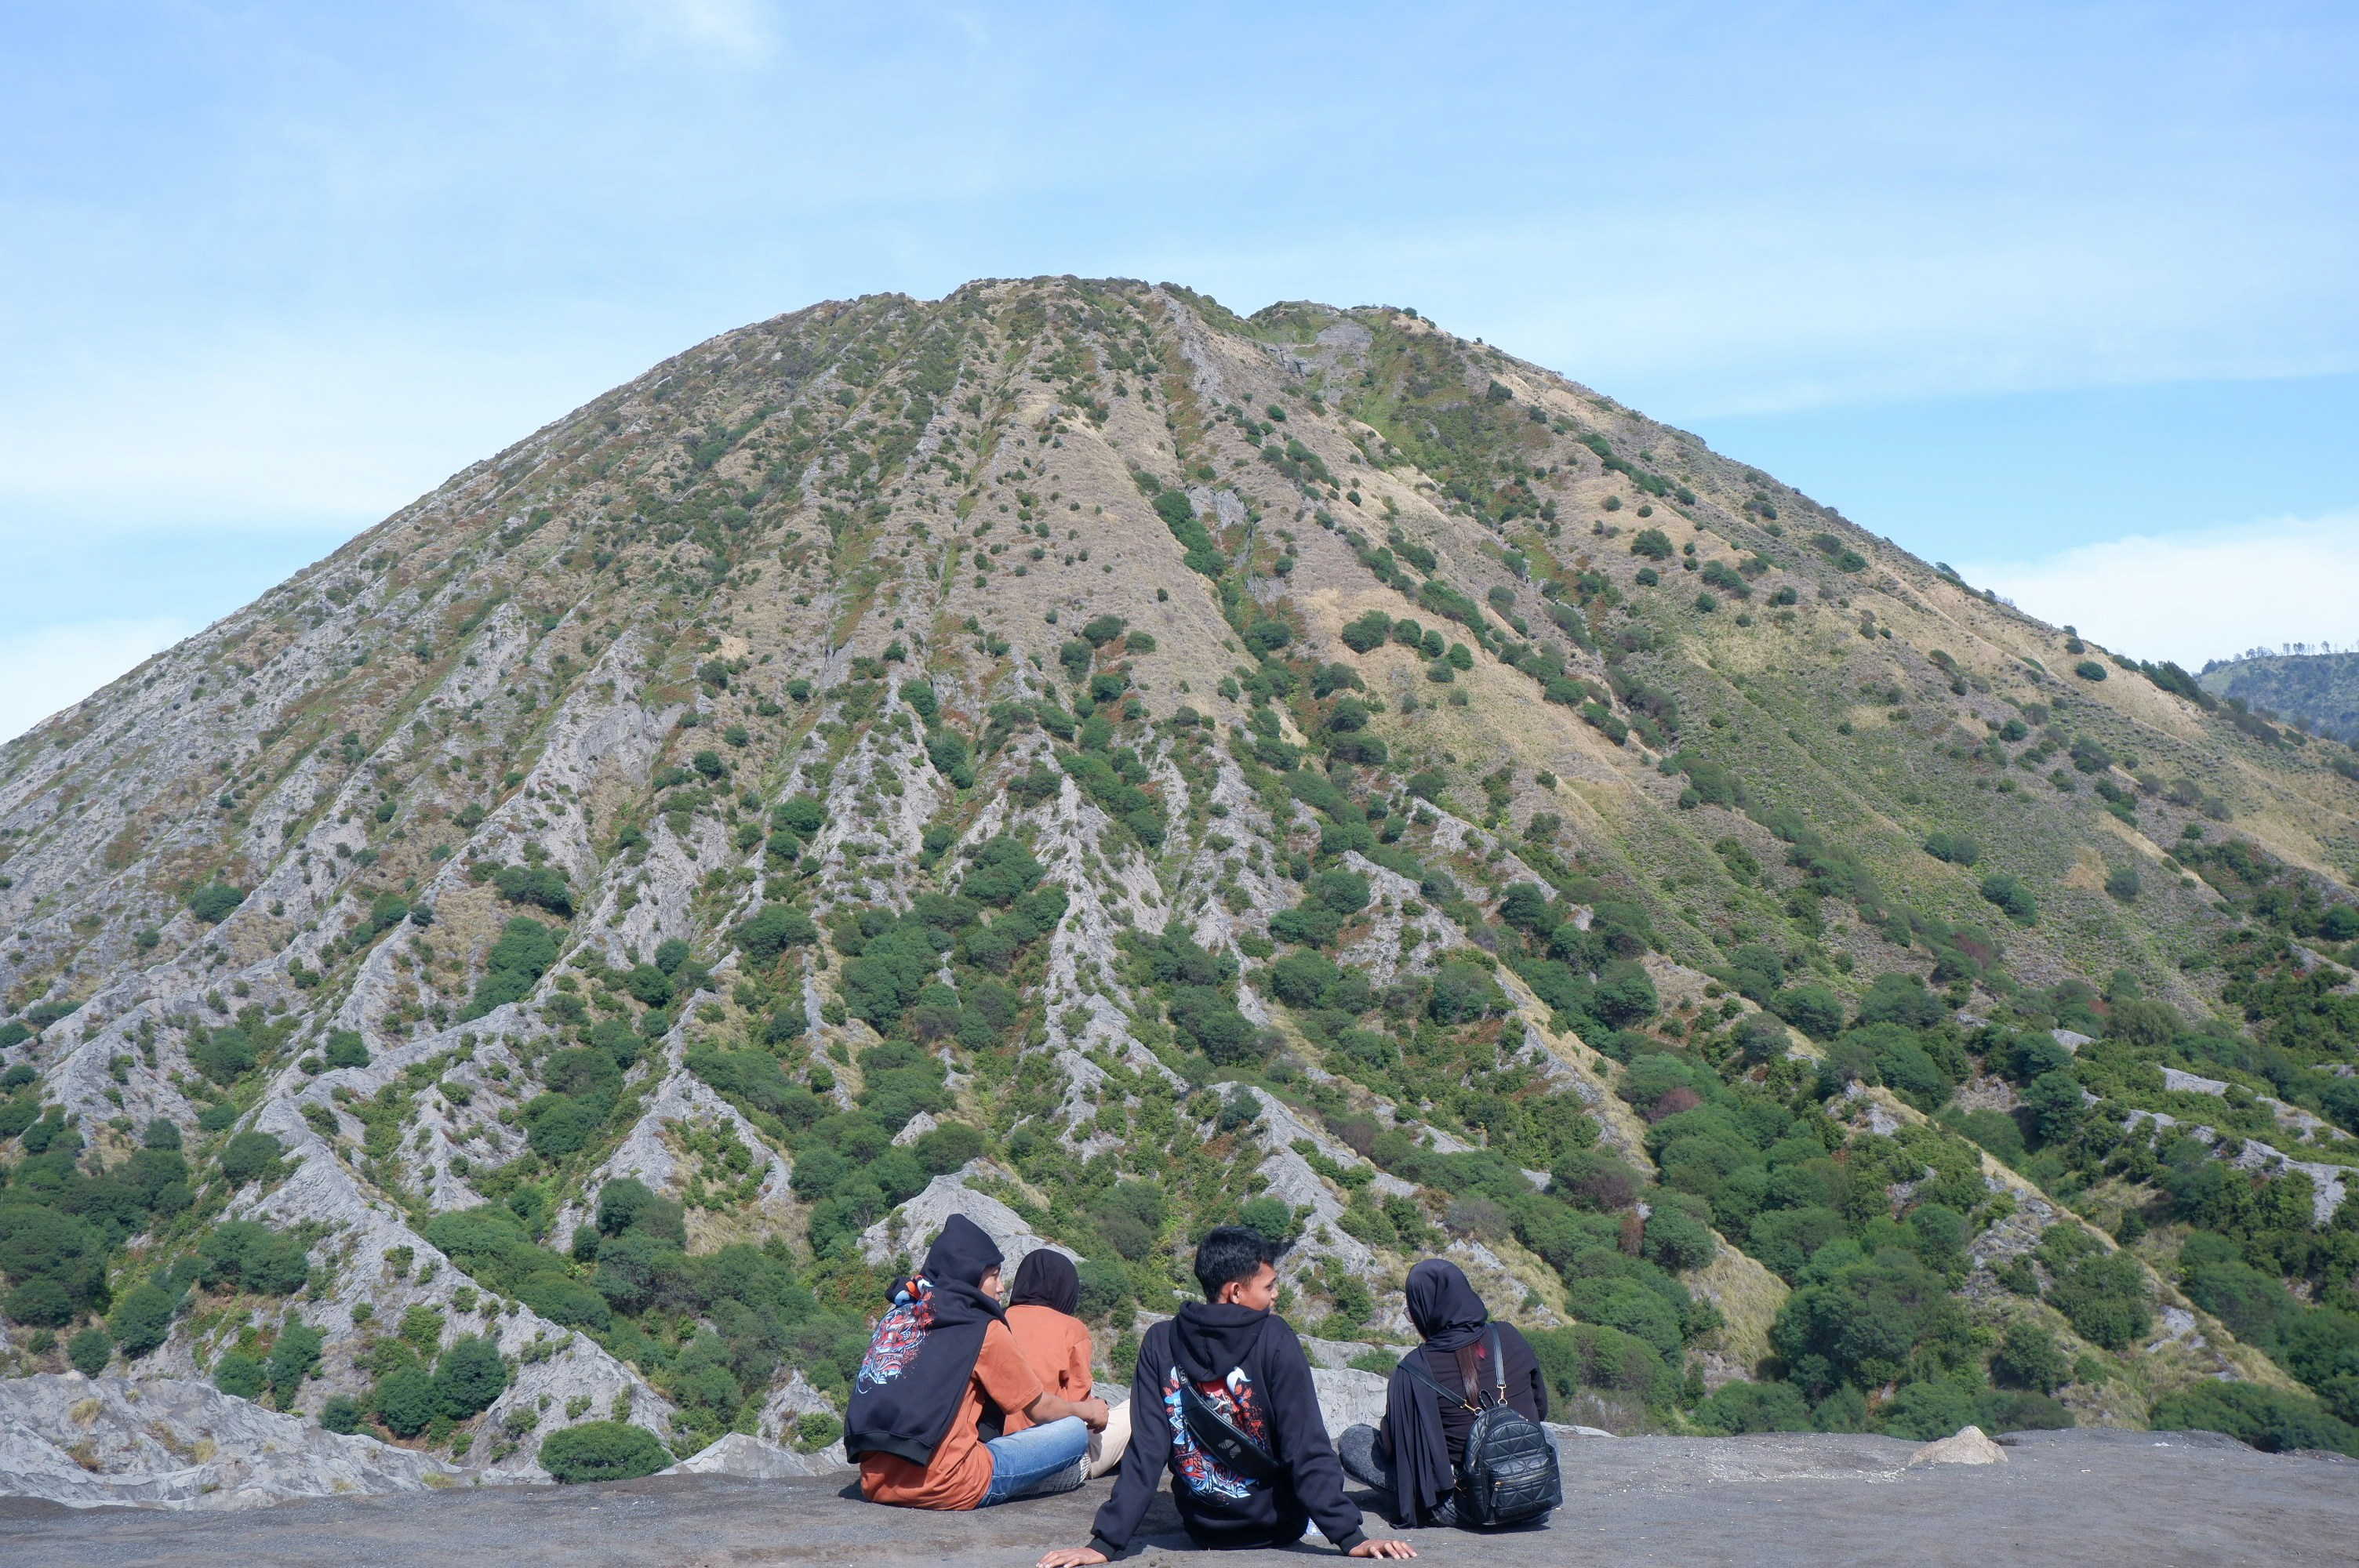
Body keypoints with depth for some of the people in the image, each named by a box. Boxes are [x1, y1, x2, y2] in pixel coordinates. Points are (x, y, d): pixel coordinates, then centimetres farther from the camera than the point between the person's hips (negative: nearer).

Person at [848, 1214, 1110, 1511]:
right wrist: (1087, 1410, 30)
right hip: (944, 1488, -7)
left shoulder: (896, 1317, 15)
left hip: (875, 1485, 7)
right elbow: (1041, 1410, 9)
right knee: (1074, 1432, 6)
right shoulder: (983, 1329, -1)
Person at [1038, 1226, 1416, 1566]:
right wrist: (1351, 1538, -22)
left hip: (1201, 1529, 4)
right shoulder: (1274, 1338, -18)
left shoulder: (1160, 1342, -9)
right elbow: (1307, 1448, -22)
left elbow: (1145, 1452, -13)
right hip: (1277, 1527, -4)